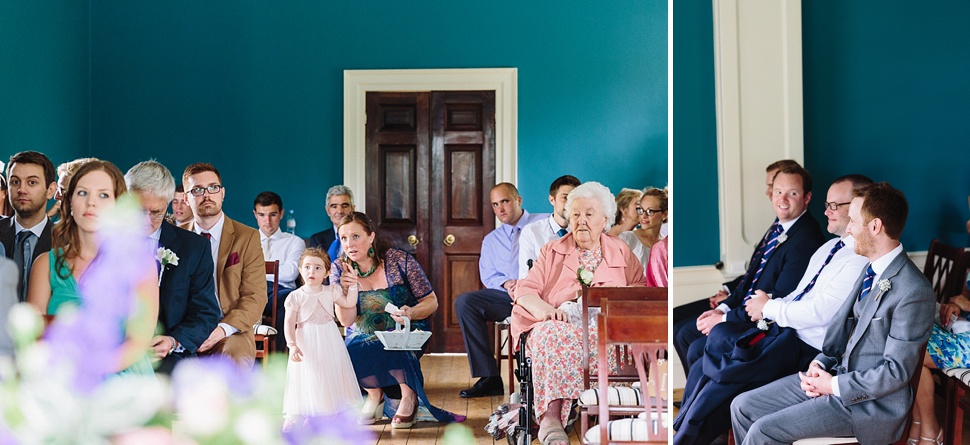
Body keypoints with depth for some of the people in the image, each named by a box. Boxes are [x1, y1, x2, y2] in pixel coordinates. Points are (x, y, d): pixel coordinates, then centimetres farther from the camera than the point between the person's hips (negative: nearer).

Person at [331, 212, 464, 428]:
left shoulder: (400, 260, -13)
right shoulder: (339, 269, -5)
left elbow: (431, 302, -8)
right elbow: (346, 321, -11)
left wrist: (411, 312, -30)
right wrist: (346, 290, -29)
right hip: (363, 335, 3)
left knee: (394, 348, -35)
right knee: (343, 357, -28)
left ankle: (409, 396, -6)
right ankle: (374, 393, 4)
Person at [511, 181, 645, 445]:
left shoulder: (622, 253, 24)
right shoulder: (552, 251, 22)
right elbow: (525, 290, 11)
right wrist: (545, 309, -12)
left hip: (605, 326, 0)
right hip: (559, 323, 0)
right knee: (553, 335, -37)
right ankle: (550, 418, -50)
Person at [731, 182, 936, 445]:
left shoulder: (914, 292, -21)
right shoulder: (872, 271, 9)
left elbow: (896, 372, -21)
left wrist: (834, 386, -16)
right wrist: (820, 364, -1)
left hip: (872, 403, -9)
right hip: (838, 374, 9)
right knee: (743, 407, 2)